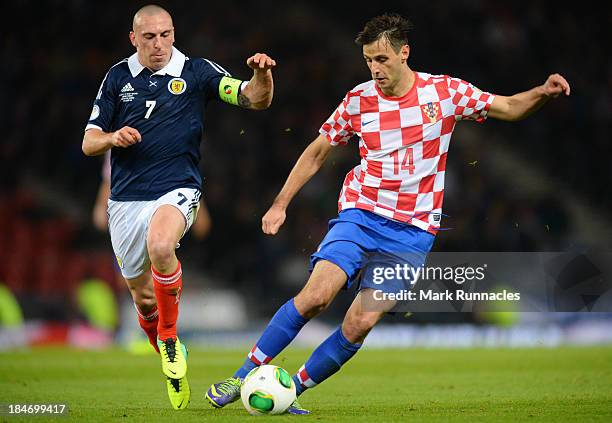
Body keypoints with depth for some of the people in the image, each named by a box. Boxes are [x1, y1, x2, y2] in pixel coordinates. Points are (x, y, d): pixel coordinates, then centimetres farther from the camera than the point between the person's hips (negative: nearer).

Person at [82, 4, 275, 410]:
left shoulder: (196, 72, 0)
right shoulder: (117, 78, 6)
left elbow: (256, 99, -5)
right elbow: (89, 143, 8)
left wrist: (262, 74, -27)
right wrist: (112, 138, -14)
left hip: (177, 189, -3)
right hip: (126, 199, 4)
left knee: (160, 245, -36)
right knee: (144, 299, 8)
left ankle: (171, 339, -16)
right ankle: (172, 366, 33)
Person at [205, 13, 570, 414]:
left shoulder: (445, 91, -1)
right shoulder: (358, 100, 1)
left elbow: (509, 108, 8)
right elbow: (316, 154, 13)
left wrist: (542, 93, -13)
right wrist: (280, 204, 9)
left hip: (413, 230, 0)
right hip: (361, 212, 0)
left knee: (361, 324, -12)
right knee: (316, 296, -21)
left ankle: (289, 393, 3)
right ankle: (242, 377, -11)